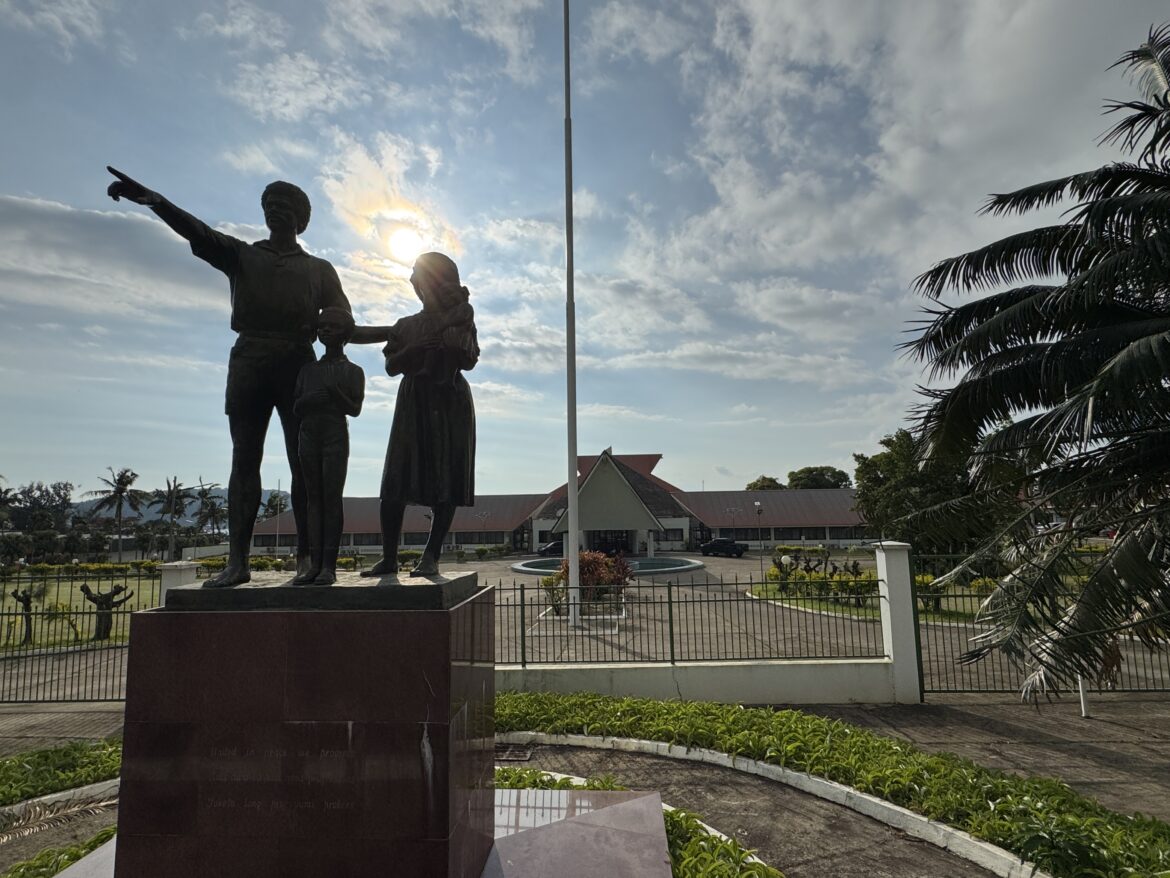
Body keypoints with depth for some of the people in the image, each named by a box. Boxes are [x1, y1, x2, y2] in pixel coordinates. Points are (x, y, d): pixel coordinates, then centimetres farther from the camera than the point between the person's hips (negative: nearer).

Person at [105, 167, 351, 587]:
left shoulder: (318, 268, 20)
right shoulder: (242, 255, 21)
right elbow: (197, 231, 4)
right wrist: (156, 201, -15)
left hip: (297, 363, -1)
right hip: (249, 360, 1)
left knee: (304, 461, -5)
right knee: (244, 459, -4)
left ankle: (307, 556, -2)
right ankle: (237, 561, -5)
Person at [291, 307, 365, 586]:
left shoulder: (353, 372, 6)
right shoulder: (308, 369, 16)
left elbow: (355, 409, -1)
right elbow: (296, 407, 11)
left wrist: (335, 394, -18)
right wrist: (310, 399, -10)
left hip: (336, 437, -4)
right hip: (308, 436, 4)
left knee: (332, 497, -8)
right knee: (314, 498, 1)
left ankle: (330, 565, -9)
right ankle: (314, 564, 0)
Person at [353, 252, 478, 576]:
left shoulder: (460, 316, 12)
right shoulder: (407, 325, 21)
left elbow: (469, 360, -3)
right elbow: (391, 365, 10)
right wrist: (414, 348, -9)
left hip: (450, 403, -2)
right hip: (414, 404, 3)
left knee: (446, 484, -8)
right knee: (395, 484, -6)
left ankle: (431, 556, -3)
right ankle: (389, 557, -2)